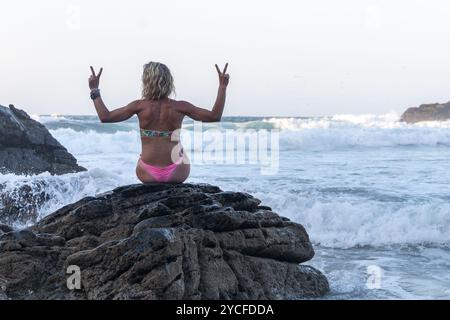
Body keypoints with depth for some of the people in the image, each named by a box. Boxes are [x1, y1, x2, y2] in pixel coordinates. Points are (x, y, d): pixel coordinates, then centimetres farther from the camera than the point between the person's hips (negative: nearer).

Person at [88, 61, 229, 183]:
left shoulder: (140, 106, -8)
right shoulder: (179, 107, -8)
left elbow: (105, 117, -4)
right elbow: (215, 116, -5)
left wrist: (94, 90, 7)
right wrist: (222, 86, 1)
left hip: (148, 175, 0)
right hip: (176, 174, 0)